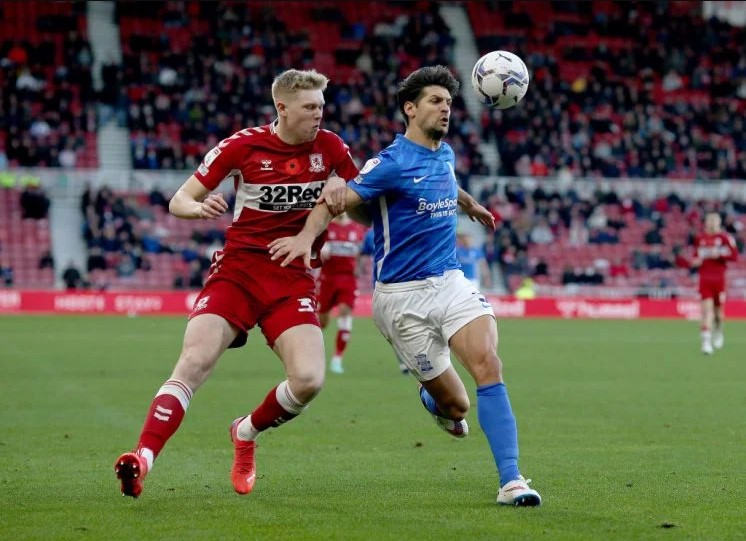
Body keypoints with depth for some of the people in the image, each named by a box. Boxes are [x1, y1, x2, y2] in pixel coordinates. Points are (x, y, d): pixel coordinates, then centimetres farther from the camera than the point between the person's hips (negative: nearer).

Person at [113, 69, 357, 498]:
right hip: (237, 270, -2)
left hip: (294, 281, 2)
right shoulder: (244, 145, -3)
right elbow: (180, 201, 2)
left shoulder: (329, 147, 3)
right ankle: (143, 458, -27)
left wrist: (340, 188, -8)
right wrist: (199, 208, -23)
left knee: (309, 380, -17)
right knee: (194, 362, -22)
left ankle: (247, 434, 13)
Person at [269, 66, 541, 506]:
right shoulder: (392, 163, -12)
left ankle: (511, 481, -21)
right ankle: (435, 400, 40)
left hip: (451, 282, 5)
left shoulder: (445, 154, 10)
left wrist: (471, 205, 53)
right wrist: (306, 236, -35)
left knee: (488, 363, -21)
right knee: (456, 405, -1)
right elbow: (336, 202, -16)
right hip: (403, 297, -5)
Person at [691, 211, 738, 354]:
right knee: (706, 309, -11)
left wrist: (719, 254, -19)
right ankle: (706, 341, -14)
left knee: (718, 309, 8)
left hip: (719, 278, -1)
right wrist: (695, 261, 1)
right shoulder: (699, 238, 8)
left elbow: (734, 255, -8)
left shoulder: (724, 238, -3)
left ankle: (718, 332, 39)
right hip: (704, 277, 1)